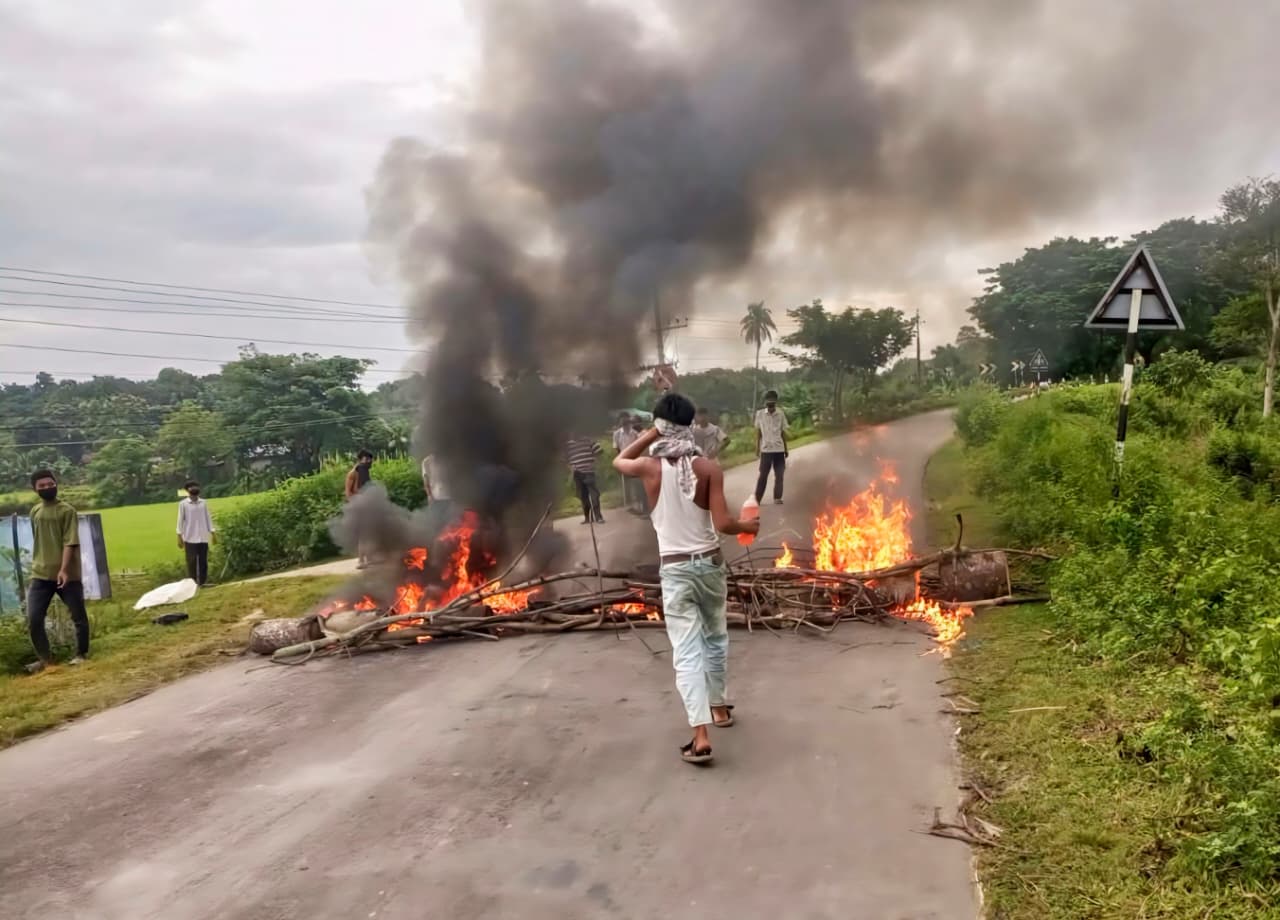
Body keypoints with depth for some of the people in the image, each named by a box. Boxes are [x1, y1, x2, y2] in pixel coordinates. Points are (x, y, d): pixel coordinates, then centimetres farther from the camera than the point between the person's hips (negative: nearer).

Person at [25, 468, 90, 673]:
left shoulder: (67, 510, -6)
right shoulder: (34, 512, 11)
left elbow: (70, 542, -13)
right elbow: (37, 542, 19)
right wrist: (36, 566, 17)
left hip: (67, 574, -4)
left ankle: (81, 655, 20)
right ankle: (45, 659, 11)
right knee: (33, 620, -3)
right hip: (40, 576, 4)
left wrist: (64, 569, -22)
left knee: (79, 616, 3)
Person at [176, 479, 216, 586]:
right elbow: (180, 520, 0)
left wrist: (213, 533, 6)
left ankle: (202, 583, 10)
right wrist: (179, 536, -6)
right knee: (191, 562, -1)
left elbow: (208, 519, 11)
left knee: (203, 561, 4)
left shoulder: (204, 503, 9)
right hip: (190, 538, -3)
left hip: (203, 538, 3)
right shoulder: (183, 504, 0)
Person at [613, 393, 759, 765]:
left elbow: (619, 461, 15)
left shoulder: (650, 467, -8)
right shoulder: (709, 468, -9)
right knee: (715, 639, 23)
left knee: (686, 652, -2)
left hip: (673, 569, -1)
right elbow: (722, 523, -13)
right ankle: (719, 707, 38)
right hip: (709, 563, 2)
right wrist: (748, 526, 7)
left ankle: (701, 737, -9)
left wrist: (650, 435, 10)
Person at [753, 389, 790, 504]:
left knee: (779, 475, 2)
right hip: (766, 449, -1)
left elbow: (783, 432, 8)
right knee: (763, 475, 1)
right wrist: (757, 448, 2)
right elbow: (758, 432, 4)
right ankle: (757, 498, 4)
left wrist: (786, 448, 10)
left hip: (779, 449, 2)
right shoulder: (760, 414, -1)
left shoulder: (781, 414, 2)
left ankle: (777, 498, 10)